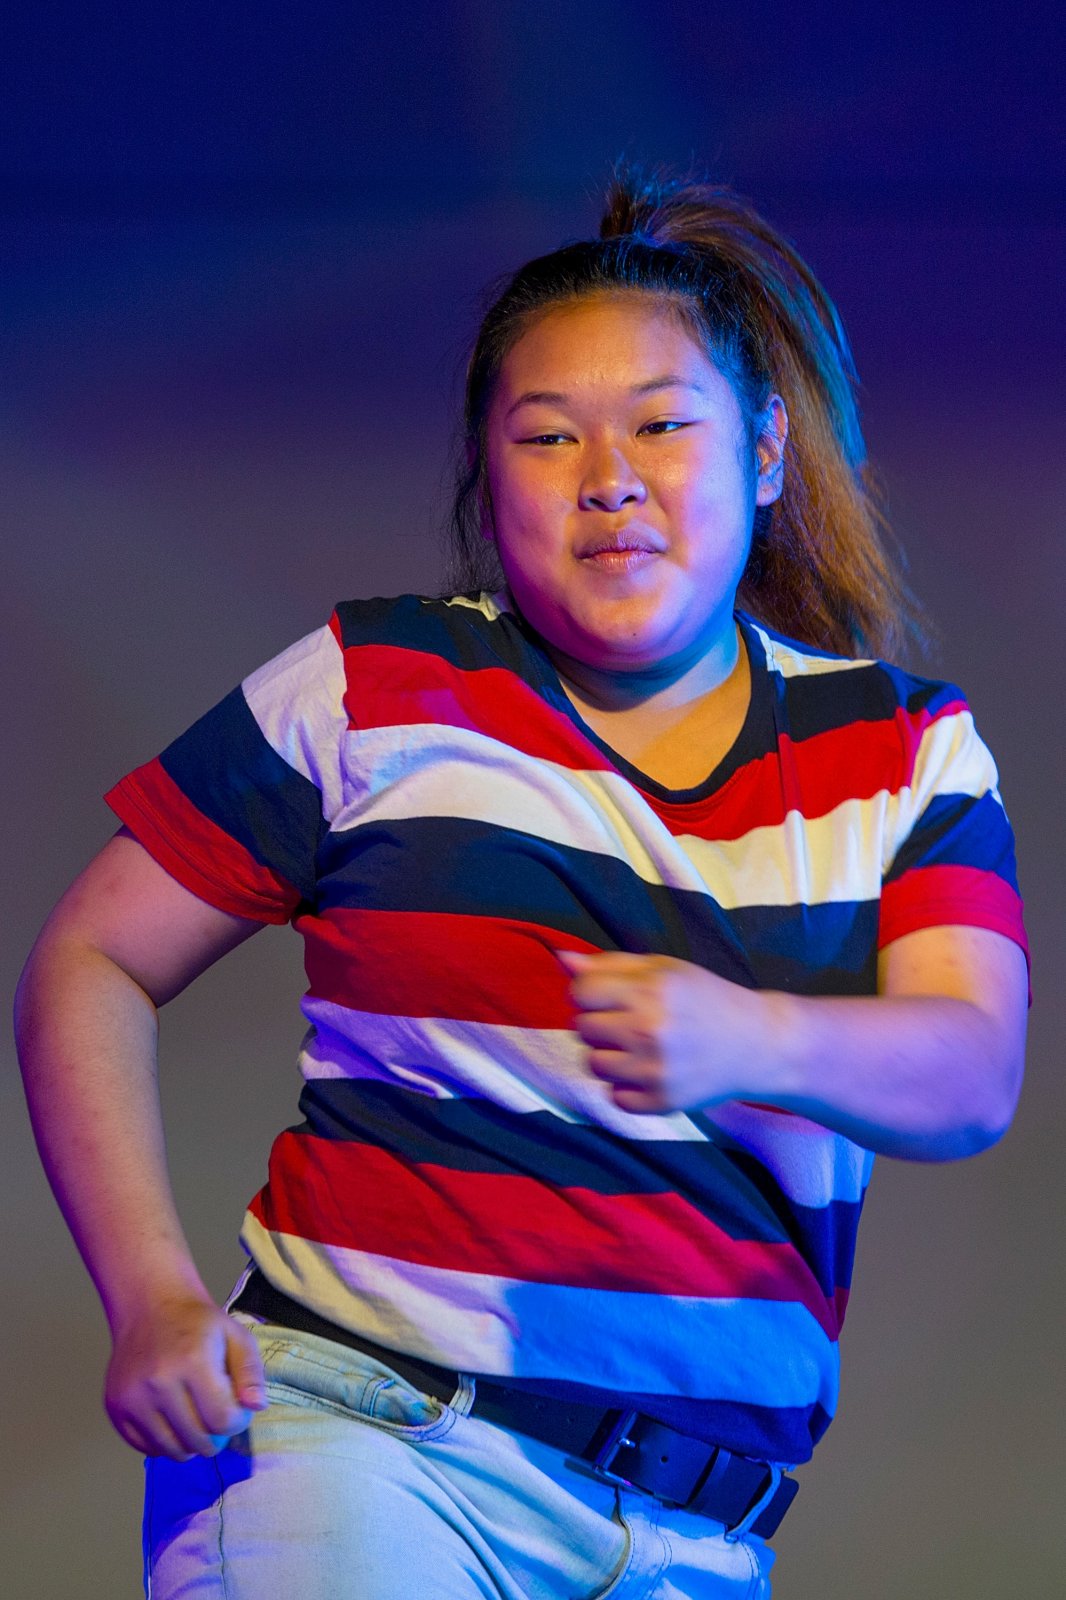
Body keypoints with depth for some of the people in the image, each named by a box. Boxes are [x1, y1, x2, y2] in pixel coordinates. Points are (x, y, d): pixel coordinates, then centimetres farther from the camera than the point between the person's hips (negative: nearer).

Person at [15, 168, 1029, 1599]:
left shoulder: (906, 754, 11)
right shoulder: (372, 691, 5)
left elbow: (973, 1079, -4)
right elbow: (90, 965, 9)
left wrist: (750, 1042, -26)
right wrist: (154, 1301, -4)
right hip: (367, 1437, -3)